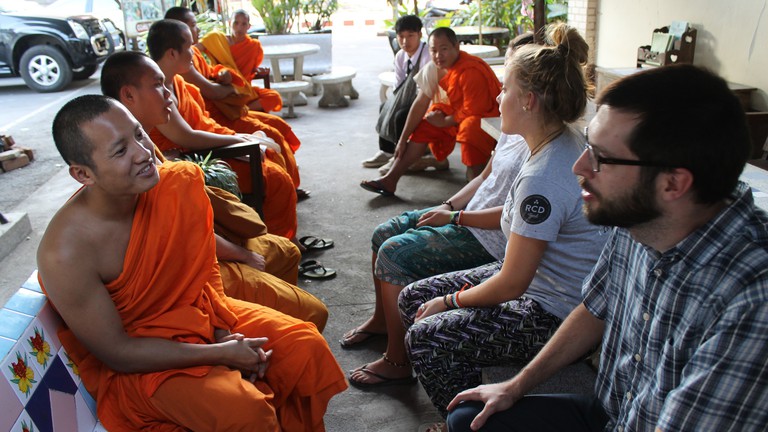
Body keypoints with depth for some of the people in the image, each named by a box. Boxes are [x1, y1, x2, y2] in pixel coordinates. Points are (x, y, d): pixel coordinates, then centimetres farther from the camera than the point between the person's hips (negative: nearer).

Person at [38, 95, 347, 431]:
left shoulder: (182, 182, -15)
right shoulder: (64, 253, -29)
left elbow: (205, 266, 3)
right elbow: (117, 352, -20)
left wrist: (225, 330, -10)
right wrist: (221, 354, -22)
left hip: (197, 309, 6)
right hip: (132, 362, -5)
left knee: (306, 346, -5)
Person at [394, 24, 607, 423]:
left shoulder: (542, 177, -30)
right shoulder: (566, 142, 1)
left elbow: (511, 284, -23)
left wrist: (450, 301, -7)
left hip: (556, 315, -10)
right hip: (535, 277, 10)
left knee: (424, 337, -15)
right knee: (412, 299, 7)